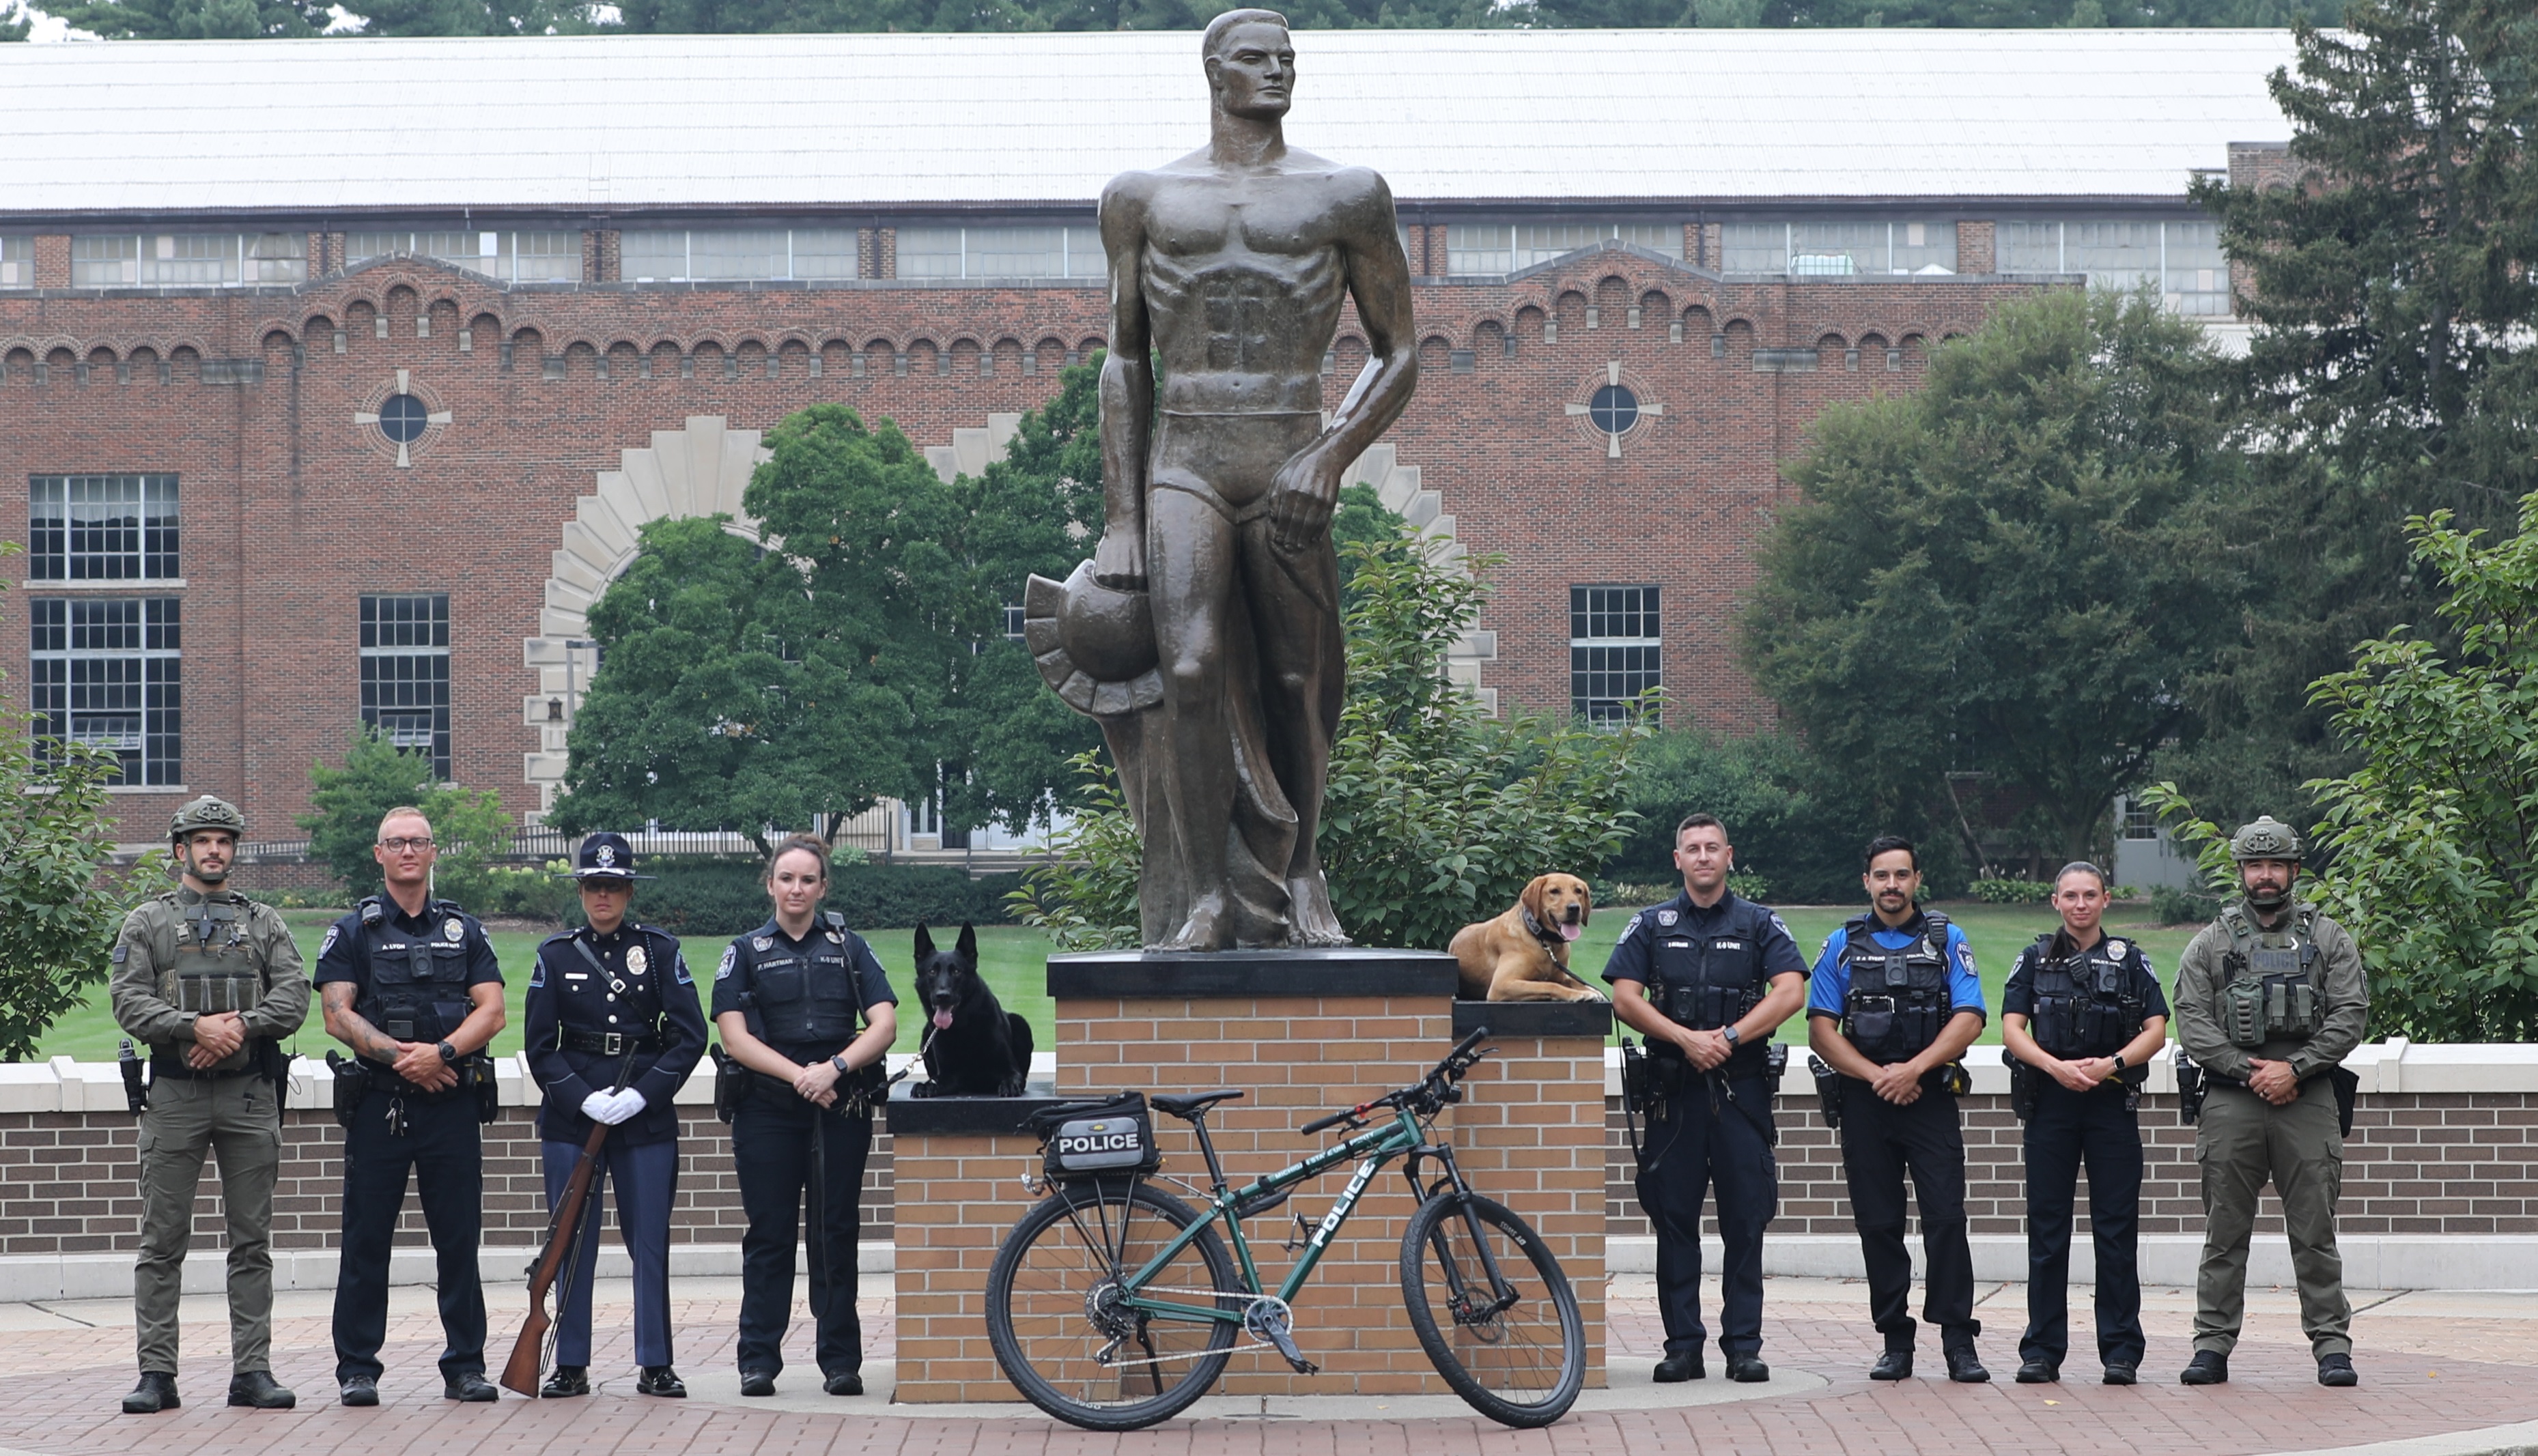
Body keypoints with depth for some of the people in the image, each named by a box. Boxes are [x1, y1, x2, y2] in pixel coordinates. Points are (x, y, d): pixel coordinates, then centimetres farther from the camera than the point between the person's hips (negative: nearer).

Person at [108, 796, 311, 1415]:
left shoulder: (264, 923, 13)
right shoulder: (147, 923, 8)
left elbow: (293, 997, 2)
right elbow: (129, 1001, -5)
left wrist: (241, 1024, -15)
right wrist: (195, 1026, -19)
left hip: (251, 1094, 2)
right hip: (174, 1096, -2)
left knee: (252, 1241, 3)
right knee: (162, 1241, -2)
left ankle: (253, 1371, 6)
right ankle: (156, 1374, 1)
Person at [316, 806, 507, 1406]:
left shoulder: (464, 930, 13)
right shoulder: (352, 932, 7)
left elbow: (491, 1011, 3)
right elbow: (337, 1016, -4)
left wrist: (441, 1052, -14)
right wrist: (399, 1055, -16)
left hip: (453, 1102, 2)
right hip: (378, 1102, -1)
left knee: (459, 1240, 2)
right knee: (366, 1242, 0)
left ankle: (466, 1365, 9)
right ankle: (358, 1368, 6)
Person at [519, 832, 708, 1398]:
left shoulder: (661, 950, 4)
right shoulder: (555, 956, 6)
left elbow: (690, 1038, 0)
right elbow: (540, 1047, 3)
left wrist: (641, 1094, -12)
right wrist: (584, 1099, -12)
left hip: (646, 1117, 0)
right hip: (571, 1117, 0)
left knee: (651, 1240, 1)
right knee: (572, 1242, 2)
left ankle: (656, 1365, 8)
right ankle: (571, 1366, 8)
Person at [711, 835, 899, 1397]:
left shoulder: (849, 948, 10)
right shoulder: (746, 953, 7)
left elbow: (885, 1025, 0)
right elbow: (734, 1036, -3)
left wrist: (834, 1068, -16)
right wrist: (799, 1075, -14)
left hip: (840, 1107, 1)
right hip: (767, 1111, -1)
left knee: (836, 1233, 2)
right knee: (769, 1234, 0)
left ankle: (841, 1361, 6)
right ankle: (759, 1359, 3)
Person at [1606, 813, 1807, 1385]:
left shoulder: (1760, 925, 7)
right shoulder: (1651, 926, 10)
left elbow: (1790, 993, -5)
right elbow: (1625, 998, 0)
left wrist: (1729, 1037, -15)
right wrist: (1685, 1038, -13)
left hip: (1742, 1086, -1)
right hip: (1673, 1088, 1)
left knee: (1745, 1219, -1)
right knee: (1674, 1218, 1)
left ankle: (1744, 1346, 2)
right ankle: (1682, 1346, 5)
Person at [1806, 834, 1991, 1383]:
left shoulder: (1947, 941, 6)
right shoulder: (1843, 946, 9)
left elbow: (1968, 1020, -3)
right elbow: (1822, 1029, 3)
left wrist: (1914, 1069, -14)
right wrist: (1876, 1075, -9)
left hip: (1931, 1097, -2)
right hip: (1865, 1104, 2)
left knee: (1946, 1218, -9)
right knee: (1879, 1224, 2)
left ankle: (1959, 1341, -8)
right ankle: (1895, 1342, 8)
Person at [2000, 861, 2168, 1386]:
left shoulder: (2131, 961, 10)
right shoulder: (2035, 960, 11)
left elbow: (2156, 1031, 3)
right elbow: (2012, 1031, 2)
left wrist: (2110, 1064, -14)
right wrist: (2057, 1067, -15)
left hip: (2113, 1102, 0)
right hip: (2049, 1102, 0)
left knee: (2117, 1227, -1)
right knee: (2047, 1229, 1)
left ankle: (2121, 1350, 2)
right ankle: (2042, 1351, 5)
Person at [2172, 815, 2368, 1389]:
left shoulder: (2328, 938, 9)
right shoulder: (2210, 943, 10)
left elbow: (2350, 1014, 1)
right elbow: (2192, 1022, 1)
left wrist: (2295, 1068, -11)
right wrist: (2248, 1070, -10)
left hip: (2308, 1100, -1)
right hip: (2230, 1106, 1)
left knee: (2315, 1233, -1)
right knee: (2224, 1234, 3)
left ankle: (2332, 1345, 2)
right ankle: (2213, 1345, 8)